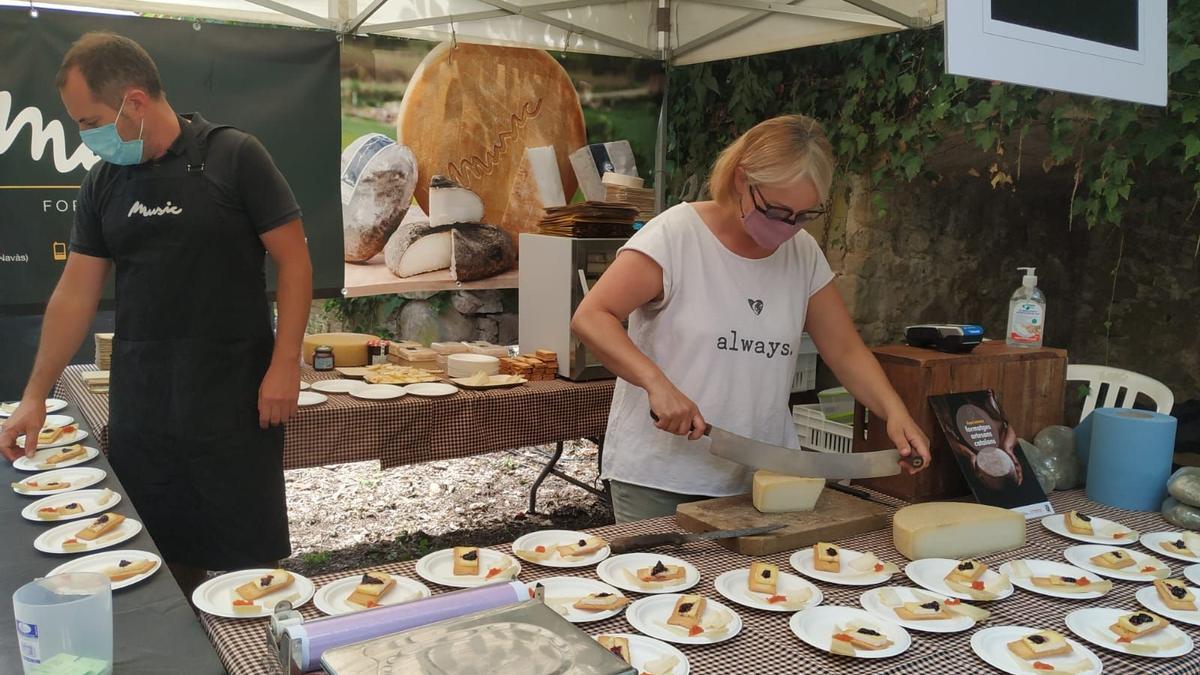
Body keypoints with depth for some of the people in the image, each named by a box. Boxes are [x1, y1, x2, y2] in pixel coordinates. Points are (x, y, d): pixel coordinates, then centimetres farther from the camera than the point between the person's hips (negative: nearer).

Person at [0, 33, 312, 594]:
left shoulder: (233, 157, -6)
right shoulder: (102, 182, 8)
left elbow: (293, 259, -7)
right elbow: (76, 292, 11)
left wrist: (285, 364, -13)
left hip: (235, 394, -4)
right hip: (139, 401, 5)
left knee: (249, 551, 4)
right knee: (157, 554, 11)